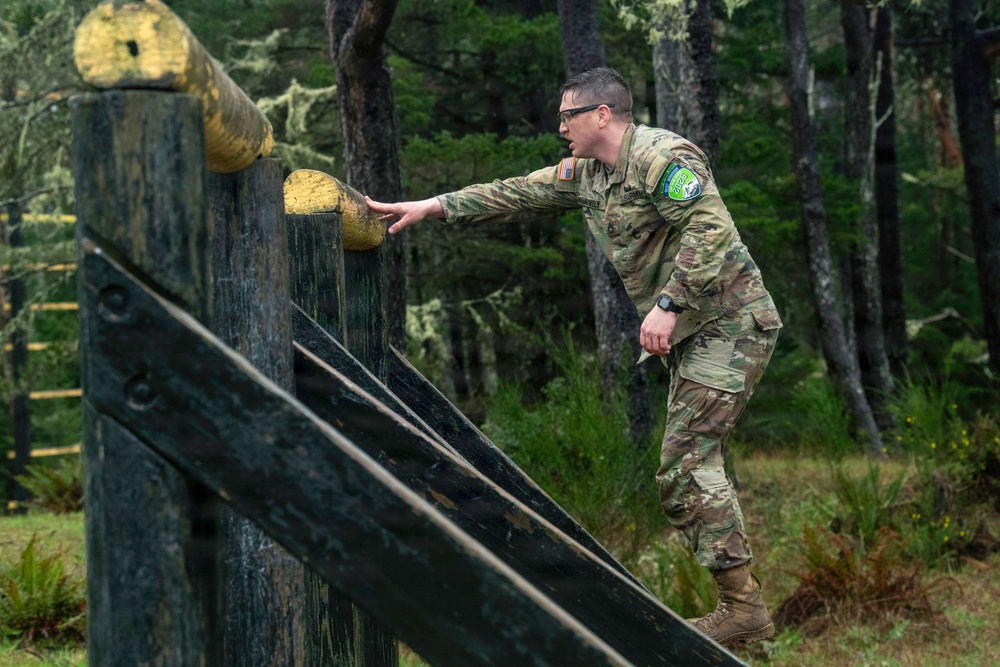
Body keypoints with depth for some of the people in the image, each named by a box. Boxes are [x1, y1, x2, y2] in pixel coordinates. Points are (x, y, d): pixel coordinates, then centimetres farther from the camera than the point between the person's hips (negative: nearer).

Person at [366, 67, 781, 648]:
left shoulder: (663, 157, -15)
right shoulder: (586, 173, 14)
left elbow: (711, 230, -24)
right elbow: (516, 195, 15)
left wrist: (669, 304, -27)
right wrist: (432, 207, 9)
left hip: (730, 323, -10)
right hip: (692, 332, 10)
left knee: (685, 463, -15)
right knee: (696, 461, 8)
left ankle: (743, 607, -13)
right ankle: (740, 604, 10)